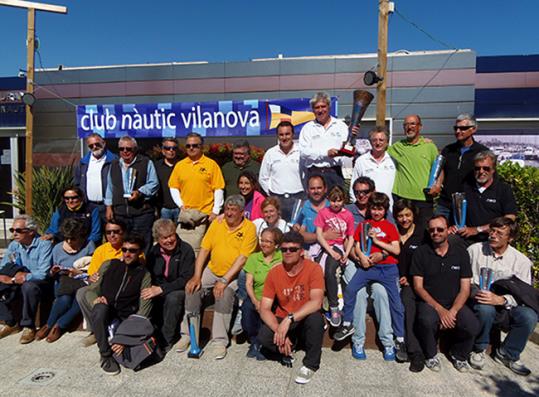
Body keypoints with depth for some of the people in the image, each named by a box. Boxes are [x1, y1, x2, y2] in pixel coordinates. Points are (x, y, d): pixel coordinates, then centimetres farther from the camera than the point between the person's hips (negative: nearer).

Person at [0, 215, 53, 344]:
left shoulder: (44, 244, -16)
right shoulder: (13, 245, 3)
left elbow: (42, 274, -22)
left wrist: (14, 279, -15)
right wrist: (16, 275, -18)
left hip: (39, 282, -6)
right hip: (19, 283, 6)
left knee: (29, 287, -36)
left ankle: (29, 326, -19)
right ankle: (11, 323, 1)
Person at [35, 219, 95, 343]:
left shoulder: (89, 245, 1)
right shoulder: (58, 248, 11)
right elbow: (54, 276, 17)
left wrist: (78, 273, -16)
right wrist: (53, 272, -6)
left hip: (81, 282, -1)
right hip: (63, 283, 2)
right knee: (65, 299, -33)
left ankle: (50, 325, -12)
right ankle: (58, 326, -6)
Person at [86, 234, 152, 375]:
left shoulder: (144, 275, 4)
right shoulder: (109, 265, 11)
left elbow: (143, 310, -3)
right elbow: (91, 290, 13)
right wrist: (96, 299, -12)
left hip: (125, 319, -1)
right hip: (104, 315, 1)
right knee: (101, 308, -35)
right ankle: (106, 355, -17)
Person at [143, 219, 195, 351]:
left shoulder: (186, 250, -11)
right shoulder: (153, 252, 5)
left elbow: (186, 279, -17)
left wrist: (161, 289, -25)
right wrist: (152, 288, -14)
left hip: (179, 290, -4)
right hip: (157, 289, 4)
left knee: (172, 298, -35)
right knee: (146, 298, -25)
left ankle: (166, 341, -18)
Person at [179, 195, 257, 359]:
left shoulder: (249, 228, -10)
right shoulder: (217, 223, 4)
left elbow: (242, 258, -17)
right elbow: (204, 249, 1)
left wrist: (224, 281, -23)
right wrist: (197, 276, -9)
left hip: (235, 274, -4)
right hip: (212, 270, 5)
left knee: (225, 293, -31)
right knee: (192, 288, -17)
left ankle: (219, 341, -17)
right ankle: (188, 334, 0)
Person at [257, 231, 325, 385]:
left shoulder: (313, 268, -17)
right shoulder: (274, 272, -9)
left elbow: (316, 302, -30)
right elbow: (264, 309, -11)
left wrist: (289, 319, -38)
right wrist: (278, 330, -28)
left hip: (305, 321, -2)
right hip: (282, 320, 2)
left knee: (315, 317, -35)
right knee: (263, 337, -27)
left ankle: (311, 364, -9)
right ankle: (287, 348, 8)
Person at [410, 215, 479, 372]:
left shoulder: (460, 252, 4)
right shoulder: (421, 252, 0)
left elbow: (465, 289, 1)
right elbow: (418, 286, -4)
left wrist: (453, 311, -15)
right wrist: (439, 309, -16)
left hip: (455, 303, 2)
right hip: (429, 302, -2)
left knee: (473, 326, -26)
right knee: (427, 321, -34)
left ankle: (458, 355, 9)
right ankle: (431, 355, -1)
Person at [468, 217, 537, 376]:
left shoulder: (522, 261, -2)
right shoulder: (474, 250, -3)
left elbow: (524, 294, -7)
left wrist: (501, 300, -25)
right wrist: (474, 292, -21)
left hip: (505, 308, 2)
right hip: (479, 302, -1)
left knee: (529, 316, -29)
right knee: (485, 309, -36)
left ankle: (508, 354, 0)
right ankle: (479, 350, -6)